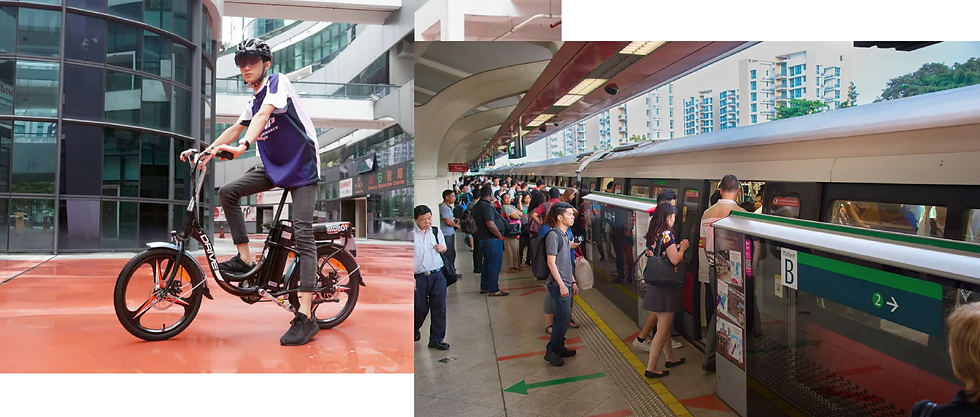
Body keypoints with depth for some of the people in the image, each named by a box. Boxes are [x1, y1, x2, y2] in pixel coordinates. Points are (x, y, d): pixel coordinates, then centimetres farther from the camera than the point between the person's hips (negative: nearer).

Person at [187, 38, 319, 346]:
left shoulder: (277, 81, -9)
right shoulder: (253, 100, 14)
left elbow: (264, 115, -26)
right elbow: (236, 128, 19)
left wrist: (243, 145, -41)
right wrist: (205, 151, 8)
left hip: (302, 167, -8)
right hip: (274, 167, 8)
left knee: (303, 233, -15)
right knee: (227, 192, -7)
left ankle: (305, 317, -18)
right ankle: (244, 259, 4)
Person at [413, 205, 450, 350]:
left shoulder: (437, 232, 8)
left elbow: (444, 249, 23)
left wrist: (443, 248, -2)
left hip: (437, 275, 3)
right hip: (419, 277, -3)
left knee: (439, 308, 2)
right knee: (420, 309, 7)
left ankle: (436, 339, 15)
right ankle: (414, 331, 37)